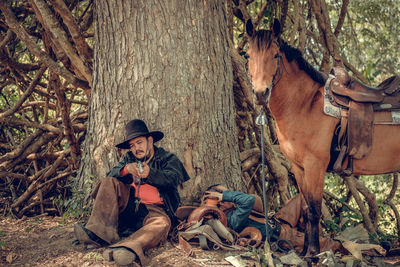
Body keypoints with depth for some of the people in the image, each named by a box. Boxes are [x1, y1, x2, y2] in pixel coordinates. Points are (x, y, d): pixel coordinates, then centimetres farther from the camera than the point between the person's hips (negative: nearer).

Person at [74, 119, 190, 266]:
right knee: (109, 183, -14)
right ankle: (99, 232, -33)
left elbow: (172, 180, -9)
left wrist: (150, 174, -27)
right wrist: (126, 169, -15)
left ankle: (129, 248, -67)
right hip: (128, 204, 4)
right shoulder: (129, 158, 25)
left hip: (154, 209, -4)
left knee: (162, 223, -36)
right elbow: (110, 174, 8)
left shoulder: (169, 159, 13)